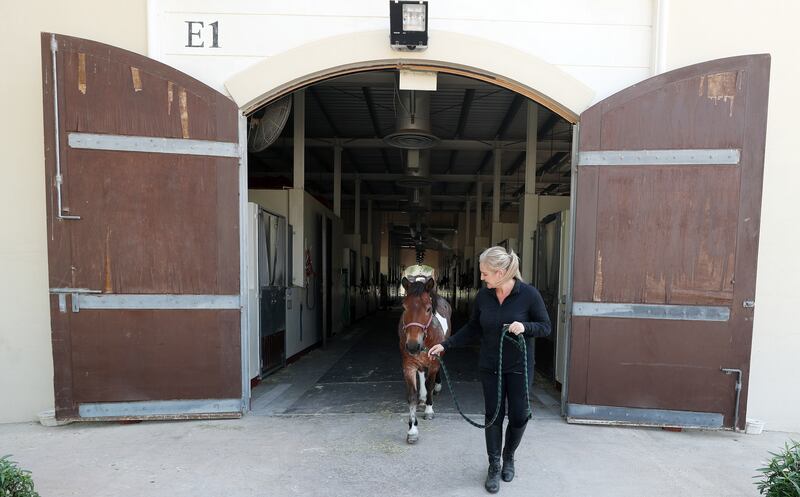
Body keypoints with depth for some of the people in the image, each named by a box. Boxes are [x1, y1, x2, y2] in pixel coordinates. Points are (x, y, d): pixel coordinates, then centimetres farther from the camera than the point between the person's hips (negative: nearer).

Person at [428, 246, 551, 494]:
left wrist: (524, 326, -29)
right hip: (490, 367, 2)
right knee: (493, 415, 10)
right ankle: (494, 466, 30)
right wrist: (445, 345, -2)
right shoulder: (483, 295, -7)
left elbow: (546, 326, -8)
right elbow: (472, 328, 3)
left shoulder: (529, 294, -17)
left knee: (518, 416, 10)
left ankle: (508, 457, 40)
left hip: (519, 367, -2)